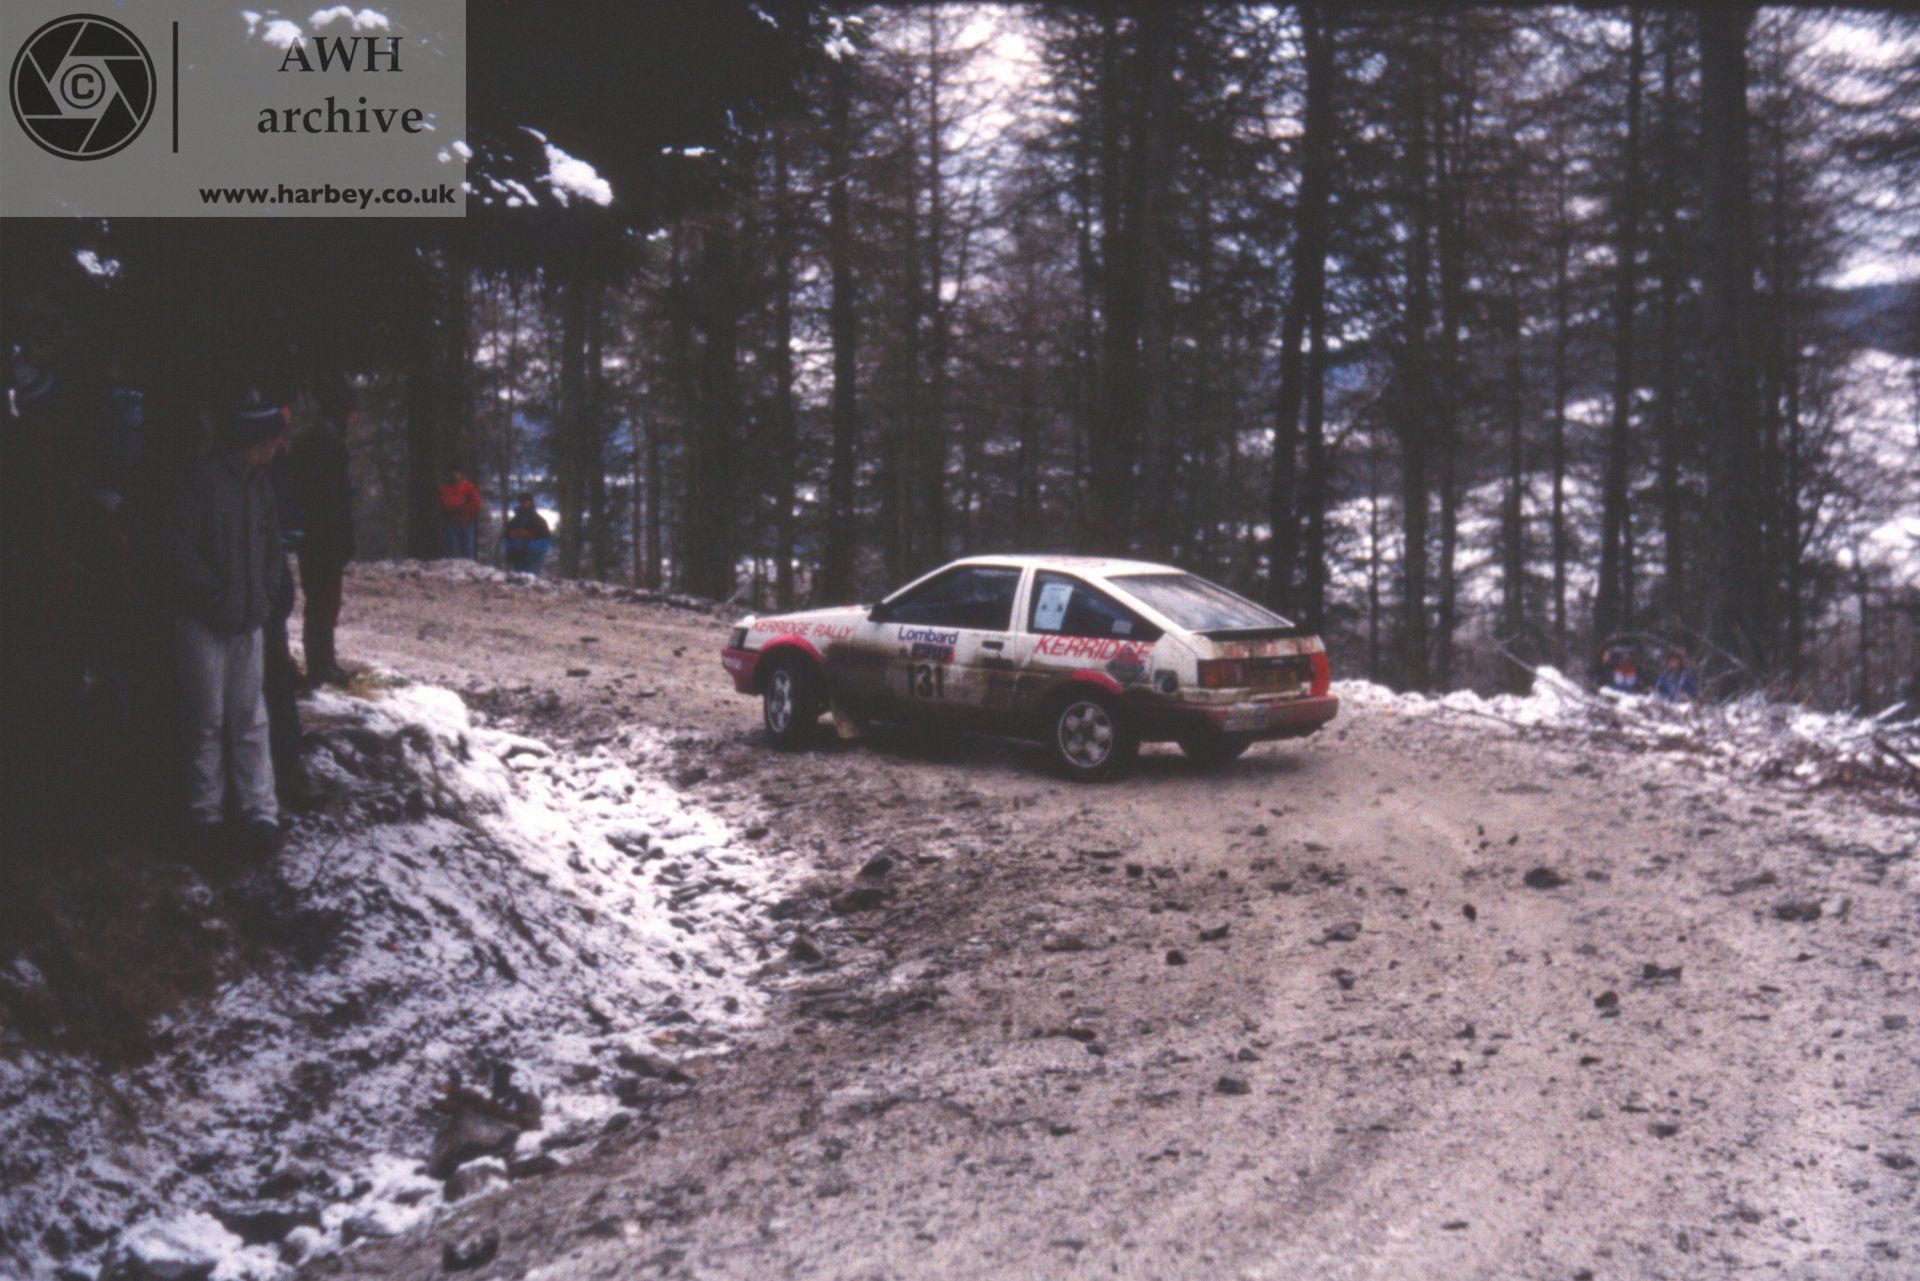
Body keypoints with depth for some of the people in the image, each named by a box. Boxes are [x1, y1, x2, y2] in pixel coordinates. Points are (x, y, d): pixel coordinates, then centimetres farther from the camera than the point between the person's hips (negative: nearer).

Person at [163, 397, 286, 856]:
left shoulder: (260, 483, 11)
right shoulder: (202, 479, -12)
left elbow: (273, 544, 19)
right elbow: (177, 546, -15)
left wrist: (266, 593, 6)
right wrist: (215, 595, -14)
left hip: (248, 621, 6)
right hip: (204, 623, -6)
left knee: (251, 719, 4)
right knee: (208, 719, 2)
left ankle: (260, 812, 5)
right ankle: (206, 813, 13)